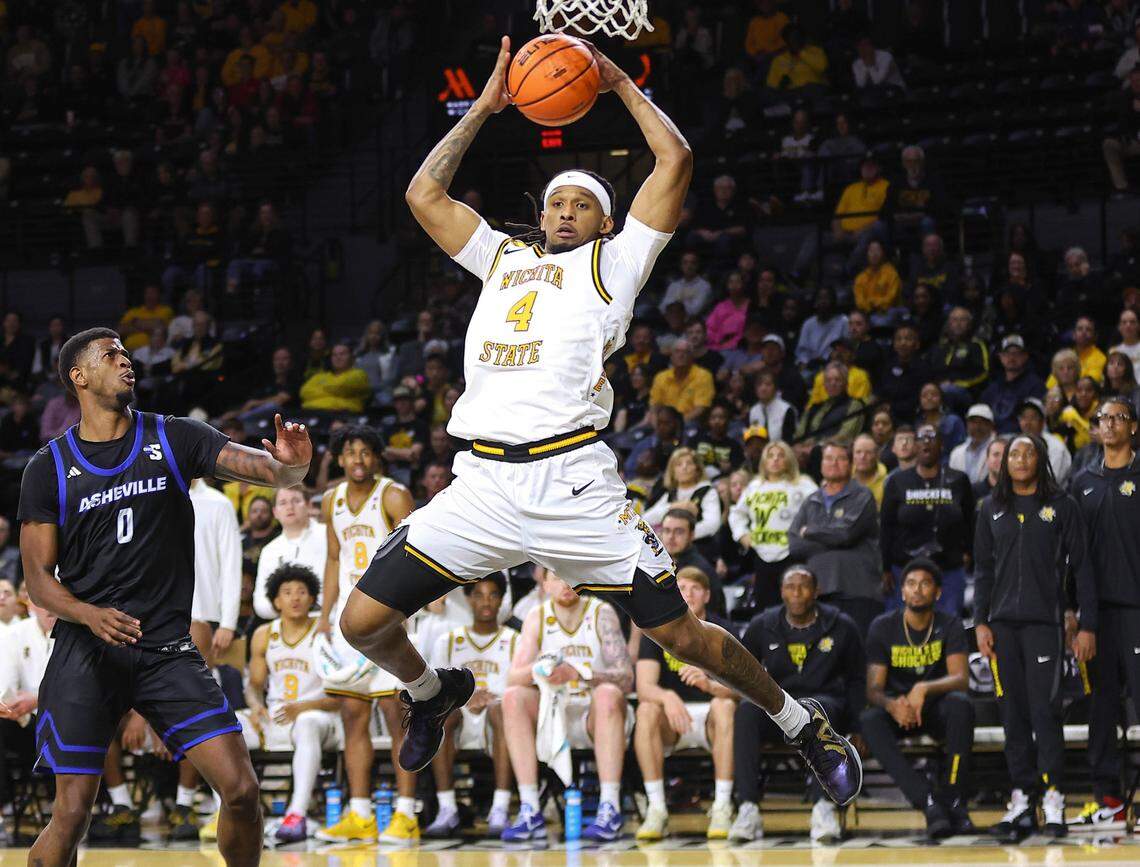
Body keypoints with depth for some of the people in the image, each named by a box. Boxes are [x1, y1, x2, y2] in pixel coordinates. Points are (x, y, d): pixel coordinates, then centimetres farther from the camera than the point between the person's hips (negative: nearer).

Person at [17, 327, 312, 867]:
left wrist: (292, 464, -28)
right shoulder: (49, 468, 2)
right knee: (72, 814, -8)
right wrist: (91, 615, -19)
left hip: (168, 649, 2)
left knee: (240, 788, -8)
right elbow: (38, 578, 1)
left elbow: (267, 469, -3)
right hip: (86, 653, -2)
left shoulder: (173, 439, 6)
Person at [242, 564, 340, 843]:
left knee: (307, 725, -42)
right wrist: (256, 706, -7)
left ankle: (297, 815, -57)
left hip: (316, 715, -5)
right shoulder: (264, 635, 10)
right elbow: (254, 684, 17)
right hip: (272, 718, 5)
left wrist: (303, 707, -23)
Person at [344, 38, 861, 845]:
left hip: (573, 483, -4)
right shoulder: (503, 257, 25)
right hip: (484, 483, 4)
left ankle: (803, 723, 20)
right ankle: (433, 691, 31)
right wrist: (484, 107, 28)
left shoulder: (611, 263, 12)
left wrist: (623, 85, 17)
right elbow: (424, 192, 27)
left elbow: (675, 162, 6)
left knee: (679, 633, -2)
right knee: (363, 621, -2)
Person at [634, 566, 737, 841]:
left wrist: (710, 685, -40)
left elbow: (737, 689, -17)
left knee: (724, 705, -32)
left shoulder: (720, 631, -6)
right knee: (646, 710, -29)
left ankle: (721, 809, -31)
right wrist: (667, 697, -40)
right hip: (670, 726, 1)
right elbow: (644, 687, -16)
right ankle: (657, 810, -28)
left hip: (709, 718, -1)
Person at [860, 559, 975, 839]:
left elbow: (961, 678, -18)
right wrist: (891, 705, -34)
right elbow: (873, 689, -9)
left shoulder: (949, 626, -5)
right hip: (897, 708, 1)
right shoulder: (883, 627, -4)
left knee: (960, 705, -36)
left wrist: (924, 689, -38)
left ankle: (954, 802, -32)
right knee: (869, 721, -33)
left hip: (936, 706, -1)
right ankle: (929, 803, -43)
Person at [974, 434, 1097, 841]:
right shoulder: (991, 509, 13)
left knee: (1044, 710, -10)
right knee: (1013, 715, 2)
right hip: (1003, 623, 3)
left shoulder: (1061, 506, 4)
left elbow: (1081, 568, 3)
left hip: (1045, 621, -3)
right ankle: (1021, 801, 4)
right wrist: (980, 622, 5)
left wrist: (1087, 626, -3)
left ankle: (1053, 801, -6)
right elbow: (983, 569, 15)